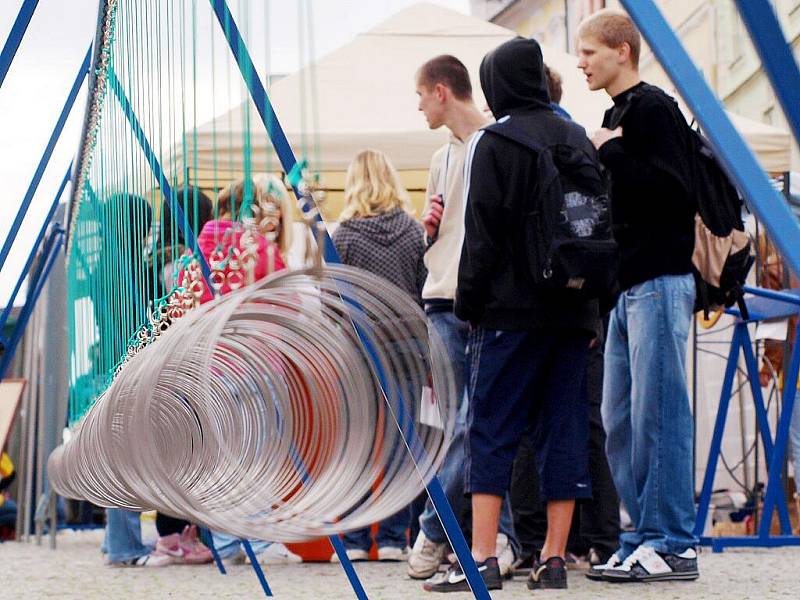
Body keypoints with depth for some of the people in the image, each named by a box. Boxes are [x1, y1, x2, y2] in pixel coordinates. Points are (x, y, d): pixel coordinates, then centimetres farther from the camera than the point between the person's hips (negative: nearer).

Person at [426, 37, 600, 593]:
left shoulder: (494, 142, -6)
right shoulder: (581, 141, 12)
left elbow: (483, 234, -9)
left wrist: (468, 305, -3)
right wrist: (590, 306, 17)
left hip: (511, 311, -5)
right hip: (573, 312, 5)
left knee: (491, 432, -2)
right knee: (564, 432, 7)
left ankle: (483, 559, -7)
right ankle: (553, 558, 7)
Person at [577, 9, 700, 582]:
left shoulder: (654, 108, -7)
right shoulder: (616, 116, 20)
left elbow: (676, 190, -18)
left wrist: (612, 154, -16)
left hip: (660, 282, -9)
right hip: (628, 287, 10)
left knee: (658, 414, -8)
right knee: (620, 422, 9)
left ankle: (672, 544, -4)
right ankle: (646, 535, 14)